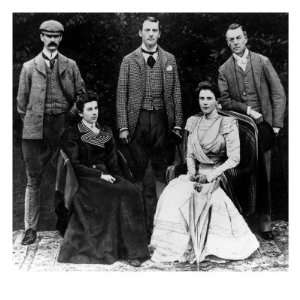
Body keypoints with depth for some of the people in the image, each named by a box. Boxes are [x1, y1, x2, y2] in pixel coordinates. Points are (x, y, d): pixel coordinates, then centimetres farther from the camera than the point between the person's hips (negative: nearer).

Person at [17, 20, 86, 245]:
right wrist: (30, 121, 6)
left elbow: (80, 93, 13)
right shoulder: (29, 67, 9)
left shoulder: (70, 65, 11)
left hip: (62, 127, 1)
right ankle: (31, 228, 8)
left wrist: (71, 115, 4)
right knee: (33, 179, 1)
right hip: (35, 129, 0)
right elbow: (22, 100, 11)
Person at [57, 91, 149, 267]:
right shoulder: (72, 134, 4)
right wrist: (99, 175, -14)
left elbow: (112, 162, 16)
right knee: (116, 194, -32)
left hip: (105, 176, 5)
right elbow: (75, 165, -5)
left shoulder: (106, 132, 20)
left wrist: (112, 176, -5)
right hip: (84, 180, -5)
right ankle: (108, 248, -24)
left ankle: (133, 249, -25)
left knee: (132, 192, -26)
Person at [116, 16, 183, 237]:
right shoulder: (129, 60, 6)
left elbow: (176, 93, 10)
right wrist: (123, 126, -5)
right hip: (137, 119, -1)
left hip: (162, 119, 2)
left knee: (163, 170, 5)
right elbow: (122, 94, 3)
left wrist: (178, 124, 2)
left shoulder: (169, 59, 11)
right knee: (136, 170, 2)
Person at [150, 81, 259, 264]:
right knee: (173, 193, -24)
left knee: (186, 196, -29)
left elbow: (234, 158, -9)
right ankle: (172, 246, -12)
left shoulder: (227, 123, -3)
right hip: (197, 173, 5)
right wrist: (192, 172, -6)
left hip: (219, 175, -4)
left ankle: (189, 248, -12)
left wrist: (211, 175, -19)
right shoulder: (193, 122, 13)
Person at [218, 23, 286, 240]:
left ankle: (265, 220, 14)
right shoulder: (224, 70, 7)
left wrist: (277, 123, -3)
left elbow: (278, 93, 3)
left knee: (263, 174, 2)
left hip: (262, 125, 0)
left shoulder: (262, 62, 4)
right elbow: (225, 100, 4)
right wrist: (247, 109, -10)